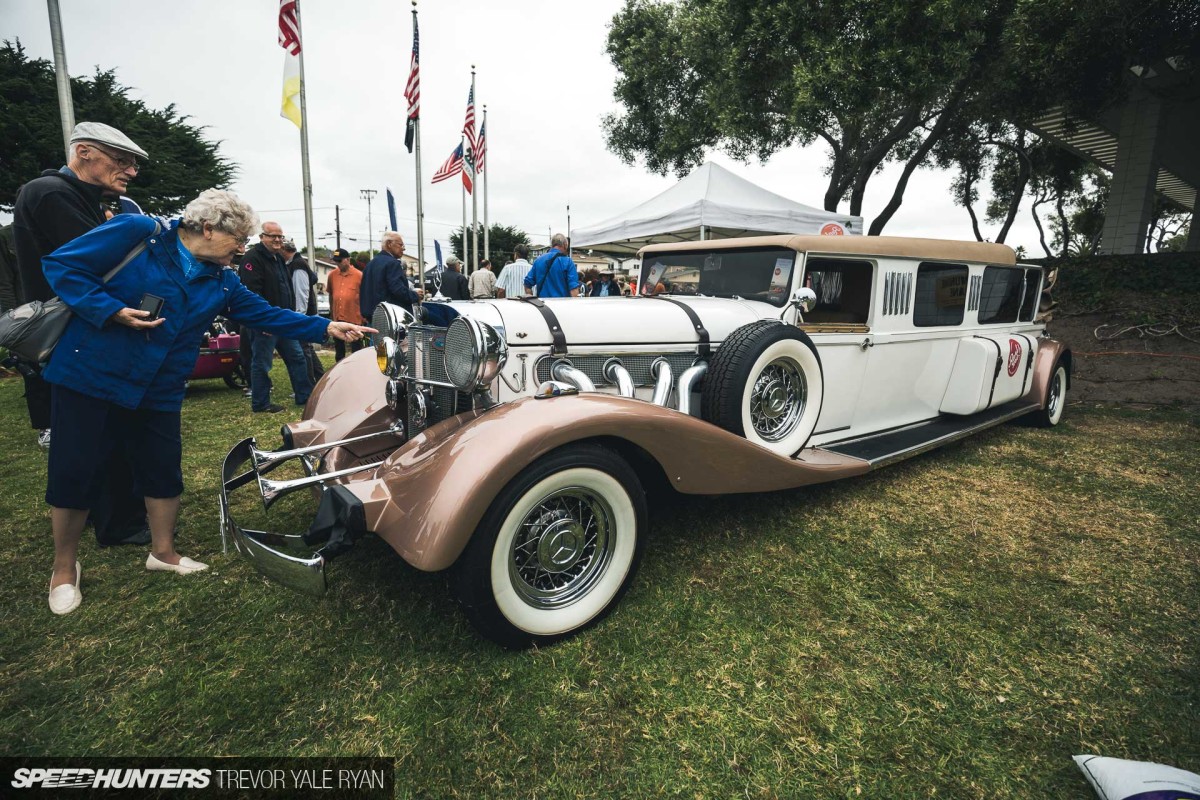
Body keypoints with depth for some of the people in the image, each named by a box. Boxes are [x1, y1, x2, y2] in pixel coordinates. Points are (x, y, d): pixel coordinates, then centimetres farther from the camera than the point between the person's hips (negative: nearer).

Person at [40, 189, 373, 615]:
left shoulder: (221, 283, 4)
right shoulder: (136, 234, -12)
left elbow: (268, 315, 1)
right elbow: (61, 264, -10)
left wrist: (327, 327, -7)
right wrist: (112, 311, -22)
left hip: (158, 392, 5)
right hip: (87, 377, -5)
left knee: (164, 471, 10)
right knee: (73, 471, 3)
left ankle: (163, 551, 30)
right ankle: (64, 568, 24)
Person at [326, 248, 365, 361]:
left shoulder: (359, 275, -8)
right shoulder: (332, 275, 4)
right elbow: (330, 294, 15)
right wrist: (331, 312, 18)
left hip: (354, 318, -5)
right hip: (337, 318, 5)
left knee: (356, 348, 6)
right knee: (338, 347, 16)